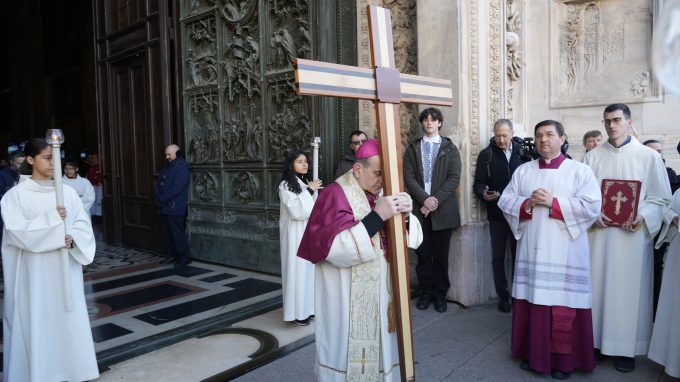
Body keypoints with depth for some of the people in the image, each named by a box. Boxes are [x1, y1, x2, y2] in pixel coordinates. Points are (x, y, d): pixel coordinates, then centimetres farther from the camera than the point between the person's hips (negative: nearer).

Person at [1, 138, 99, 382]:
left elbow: (83, 223, 4)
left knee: (70, 317, 8)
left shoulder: (67, 191, 5)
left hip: (65, 268, 3)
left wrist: (72, 238, -16)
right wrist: (50, 218, -21)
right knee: (36, 320, 3)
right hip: (34, 271, -3)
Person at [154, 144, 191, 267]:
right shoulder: (166, 167, 17)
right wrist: (158, 197, -2)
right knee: (167, 232, 13)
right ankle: (172, 254, 24)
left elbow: (176, 188, -18)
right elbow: (158, 183, 15)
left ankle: (184, 257, 2)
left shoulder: (182, 167, -10)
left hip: (176, 207, -8)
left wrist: (163, 198, -14)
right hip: (164, 207, 8)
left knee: (177, 232, -6)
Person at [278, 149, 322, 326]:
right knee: (298, 269, -1)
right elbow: (297, 211, -21)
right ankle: (298, 311, 8)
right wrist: (309, 191, -18)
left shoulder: (307, 183, 9)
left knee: (310, 268, 11)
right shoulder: (285, 185, -11)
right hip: (295, 234, -7)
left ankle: (308, 306, 22)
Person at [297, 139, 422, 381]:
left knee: (379, 353, 16)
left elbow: (413, 239, 5)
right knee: (349, 353, 6)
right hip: (346, 304, -6)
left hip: (381, 298, 6)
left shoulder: (382, 195, 5)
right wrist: (377, 217, -29)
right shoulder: (335, 195, -15)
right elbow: (336, 249, -26)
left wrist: (406, 214, -16)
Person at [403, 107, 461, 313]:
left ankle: (440, 294, 20)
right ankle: (425, 292, 21)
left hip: (443, 210, -1)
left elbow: (454, 178, -4)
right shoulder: (412, 149, 10)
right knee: (423, 254, 6)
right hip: (419, 209, 1)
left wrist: (436, 200, -13)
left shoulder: (450, 148, 6)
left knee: (441, 255, 6)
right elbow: (409, 178, 0)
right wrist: (425, 199, -14)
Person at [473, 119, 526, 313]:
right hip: (496, 213, 0)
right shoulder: (486, 154, 1)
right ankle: (503, 296, 18)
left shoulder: (522, 151, 3)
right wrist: (484, 193, -23)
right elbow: (478, 183, -2)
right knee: (498, 256, 7)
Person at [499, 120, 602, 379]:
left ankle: (564, 360, 18)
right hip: (532, 250, 3)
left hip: (565, 253, -3)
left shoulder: (580, 170, 0)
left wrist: (553, 202, -16)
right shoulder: (523, 170, 10)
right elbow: (505, 201, 6)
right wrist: (527, 203, -12)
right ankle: (533, 353, 24)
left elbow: (592, 206, -10)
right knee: (531, 302, 8)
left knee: (564, 307, 1)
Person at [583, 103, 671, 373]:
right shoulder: (592, 157, 7)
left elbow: (661, 198, 0)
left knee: (629, 290, 3)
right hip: (598, 233, 2)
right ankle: (597, 341, 18)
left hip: (632, 235, -2)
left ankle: (627, 348, 15)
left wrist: (641, 218, -16)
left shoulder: (648, 156, 1)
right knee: (598, 286, 6)